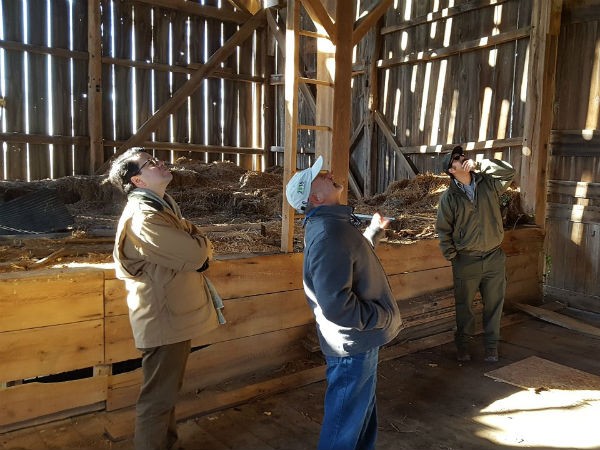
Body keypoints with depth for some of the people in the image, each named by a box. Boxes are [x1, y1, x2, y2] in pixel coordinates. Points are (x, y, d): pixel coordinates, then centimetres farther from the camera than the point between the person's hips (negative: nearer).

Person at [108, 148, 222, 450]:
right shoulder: (144, 218, -22)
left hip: (174, 314, 10)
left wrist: (198, 245, -9)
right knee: (158, 397, 5)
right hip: (164, 319, -10)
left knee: (168, 390, 24)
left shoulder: (163, 205, 12)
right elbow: (195, 254, -25)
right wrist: (201, 245, -4)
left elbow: (197, 242, 13)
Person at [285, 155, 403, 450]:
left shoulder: (332, 223, 6)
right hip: (354, 342, -10)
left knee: (363, 412, 28)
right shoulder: (327, 233, -28)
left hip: (360, 339, 10)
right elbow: (336, 305, -34)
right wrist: (384, 317, -21)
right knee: (345, 424, 9)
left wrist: (374, 231, 29)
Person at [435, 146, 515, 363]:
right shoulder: (448, 197, -4)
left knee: (494, 304, 11)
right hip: (466, 261, -2)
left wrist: (478, 164, -14)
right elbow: (443, 229, 0)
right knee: (464, 306, 11)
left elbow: (509, 172, -10)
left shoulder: (488, 184, 2)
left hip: (494, 257, 2)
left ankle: (491, 345, 27)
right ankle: (463, 344, 28)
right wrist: (451, 255, -5)